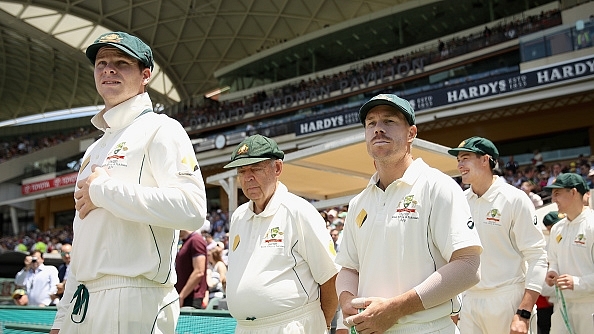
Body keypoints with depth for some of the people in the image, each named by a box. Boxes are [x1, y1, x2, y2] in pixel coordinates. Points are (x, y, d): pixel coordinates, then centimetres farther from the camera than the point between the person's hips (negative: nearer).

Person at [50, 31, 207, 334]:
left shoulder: (159, 130, -5)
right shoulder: (94, 151, 20)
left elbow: (191, 210, -23)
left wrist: (102, 189, -14)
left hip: (132, 304, -8)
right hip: (83, 305, 8)